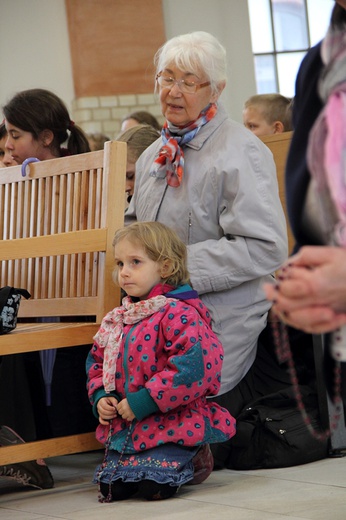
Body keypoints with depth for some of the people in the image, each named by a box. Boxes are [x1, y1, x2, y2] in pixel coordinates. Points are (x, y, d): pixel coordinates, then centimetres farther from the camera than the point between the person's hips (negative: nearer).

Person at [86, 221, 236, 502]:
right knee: (111, 487, -7)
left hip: (172, 423, -7)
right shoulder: (117, 320, 11)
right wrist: (101, 397, 0)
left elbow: (192, 368, -26)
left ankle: (186, 460, 10)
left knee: (153, 486, -20)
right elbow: (97, 361, 22)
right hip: (123, 424, 7)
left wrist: (144, 401, -24)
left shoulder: (180, 314, -15)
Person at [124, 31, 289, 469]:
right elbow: (136, 220, 28)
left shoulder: (241, 153, -14)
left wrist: (181, 267, -22)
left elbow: (265, 248, -22)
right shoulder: (156, 154, 13)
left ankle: (265, 380, 11)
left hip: (220, 319, -8)